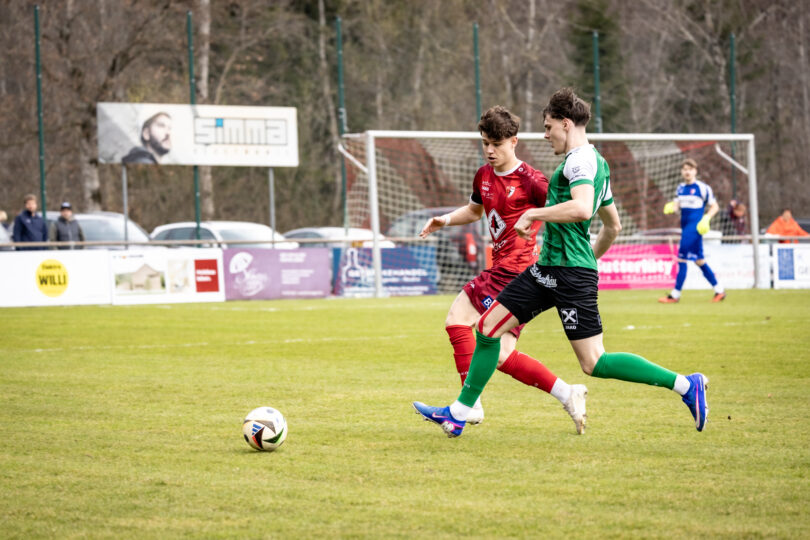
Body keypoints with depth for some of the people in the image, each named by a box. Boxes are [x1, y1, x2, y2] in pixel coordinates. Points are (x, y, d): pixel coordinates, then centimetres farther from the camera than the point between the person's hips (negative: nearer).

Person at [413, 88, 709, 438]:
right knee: (488, 326, 9)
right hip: (547, 267, 10)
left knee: (594, 364, -11)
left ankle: (686, 385, -7)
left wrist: (533, 214, -21)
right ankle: (458, 414, 16)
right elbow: (613, 227, 27)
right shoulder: (597, 163, 19)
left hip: (570, 272, -10)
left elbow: (582, 208, -31)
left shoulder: (580, 159, -12)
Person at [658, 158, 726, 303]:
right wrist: (671, 208, -11)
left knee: (682, 258, -11)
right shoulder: (680, 188, 14)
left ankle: (675, 294, -8)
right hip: (685, 226, 8)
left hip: (696, 226, -8)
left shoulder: (702, 188, -6)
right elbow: (676, 205, 12)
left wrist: (706, 218, -16)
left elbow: (714, 207, -1)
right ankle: (719, 290, 19)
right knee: (699, 260, 10)